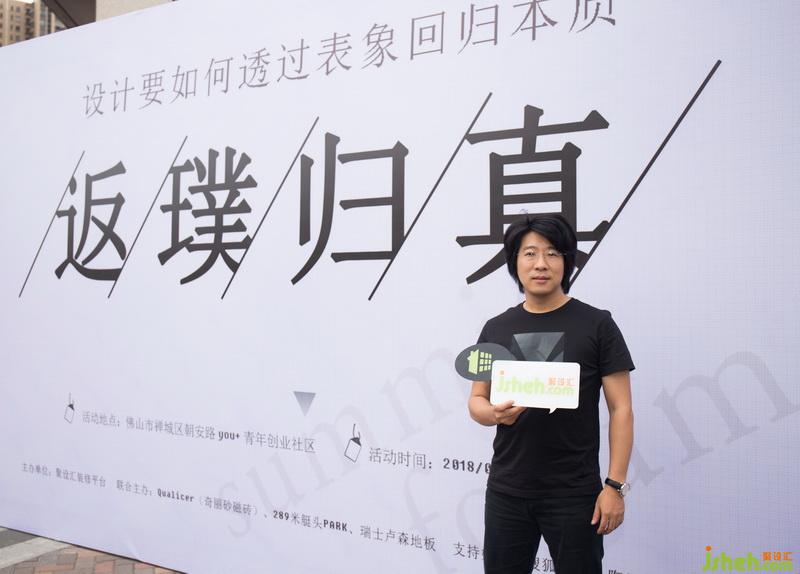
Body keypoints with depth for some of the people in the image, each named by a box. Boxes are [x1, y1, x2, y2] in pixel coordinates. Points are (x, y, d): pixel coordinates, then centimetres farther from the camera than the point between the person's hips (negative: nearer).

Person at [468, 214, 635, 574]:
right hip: (506, 492, 3)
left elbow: (620, 410, -4)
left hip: (574, 494, -3)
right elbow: (477, 400, 10)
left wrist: (615, 485, -10)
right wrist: (495, 413, -13)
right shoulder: (496, 329, 6)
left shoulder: (596, 325, -4)